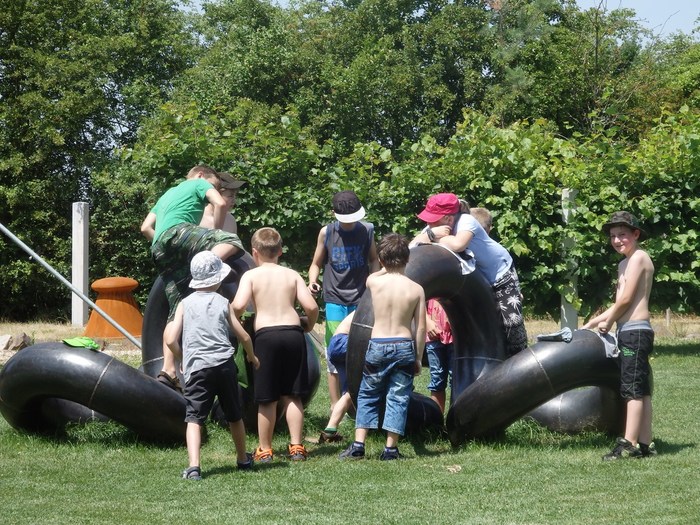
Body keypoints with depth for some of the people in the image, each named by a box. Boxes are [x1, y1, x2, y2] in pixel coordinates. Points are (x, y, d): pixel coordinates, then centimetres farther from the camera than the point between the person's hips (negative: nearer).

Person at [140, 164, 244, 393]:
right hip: (177, 232, -7)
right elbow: (220, 204, 1)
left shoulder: (168, 194, 41)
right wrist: (216, 233, 12)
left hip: (159, 251, 7)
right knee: (231, 240, -18)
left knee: (176, 311, 3)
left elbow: (146, 228, 32)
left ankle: (168, 370, -7)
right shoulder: (200, 184, 21)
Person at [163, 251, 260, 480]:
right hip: (224, 365, 2)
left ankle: (193, 466, -24)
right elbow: (244, 336, 9)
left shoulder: (185, 304, 4)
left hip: (197, 368, -2)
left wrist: (183, 359, 17)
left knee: (194, 418, -5)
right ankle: (243, 459, 37)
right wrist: (251, 356, 29)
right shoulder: (223, 303, 7)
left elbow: (171, 340, -2)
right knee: (234, 416, 19)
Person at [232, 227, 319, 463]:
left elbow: (239, 305, -14)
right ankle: (296, 447, 10)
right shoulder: (292, 275, 9)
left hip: (266, 334, -2)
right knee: (292, 395, 11)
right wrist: (308, 325, 19)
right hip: (293, 333, 2)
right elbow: (311, 306, 0)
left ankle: (265, 450, 13)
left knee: (267, 398, 5)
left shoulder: (251, 275, 2)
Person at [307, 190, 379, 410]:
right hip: (335, 301, -1)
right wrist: (312, 281, -9)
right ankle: (335, 406, 5)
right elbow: (316, 264, 11)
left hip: (361, 300, 1)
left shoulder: (367, 230, 3)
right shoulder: (326, 233, 2)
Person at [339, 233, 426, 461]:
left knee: (367, 396, 13)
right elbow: (420, 328, -3)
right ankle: (390, 448, 7)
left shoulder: (373, 282, -6)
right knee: (398, 398, 7)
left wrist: (387, 267, 30)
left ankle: (358, 445, 9)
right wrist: (418, 358, 5)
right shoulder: (416, 289, -5)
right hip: (404, 346, 0)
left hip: (377, 346, 0)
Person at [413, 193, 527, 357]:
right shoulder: (434, 226, -11)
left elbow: (457, 245, -50)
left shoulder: (466, 221, -30)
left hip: (501, 274, -6)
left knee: (511, 323, -6)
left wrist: (435, 237, -31)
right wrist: (431, 234, -34)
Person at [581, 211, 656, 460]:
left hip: (634, 330, -10)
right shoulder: (625, 263, 19)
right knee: (640, 390, 9)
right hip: (629, 332, 10)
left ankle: (629, 444, -14)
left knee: (633, 389, -11)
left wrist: (608, 322, 1)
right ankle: (645, 444, 11)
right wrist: (591, 324, 18)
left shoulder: (638, 257, -9)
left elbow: (625, 299, -13)